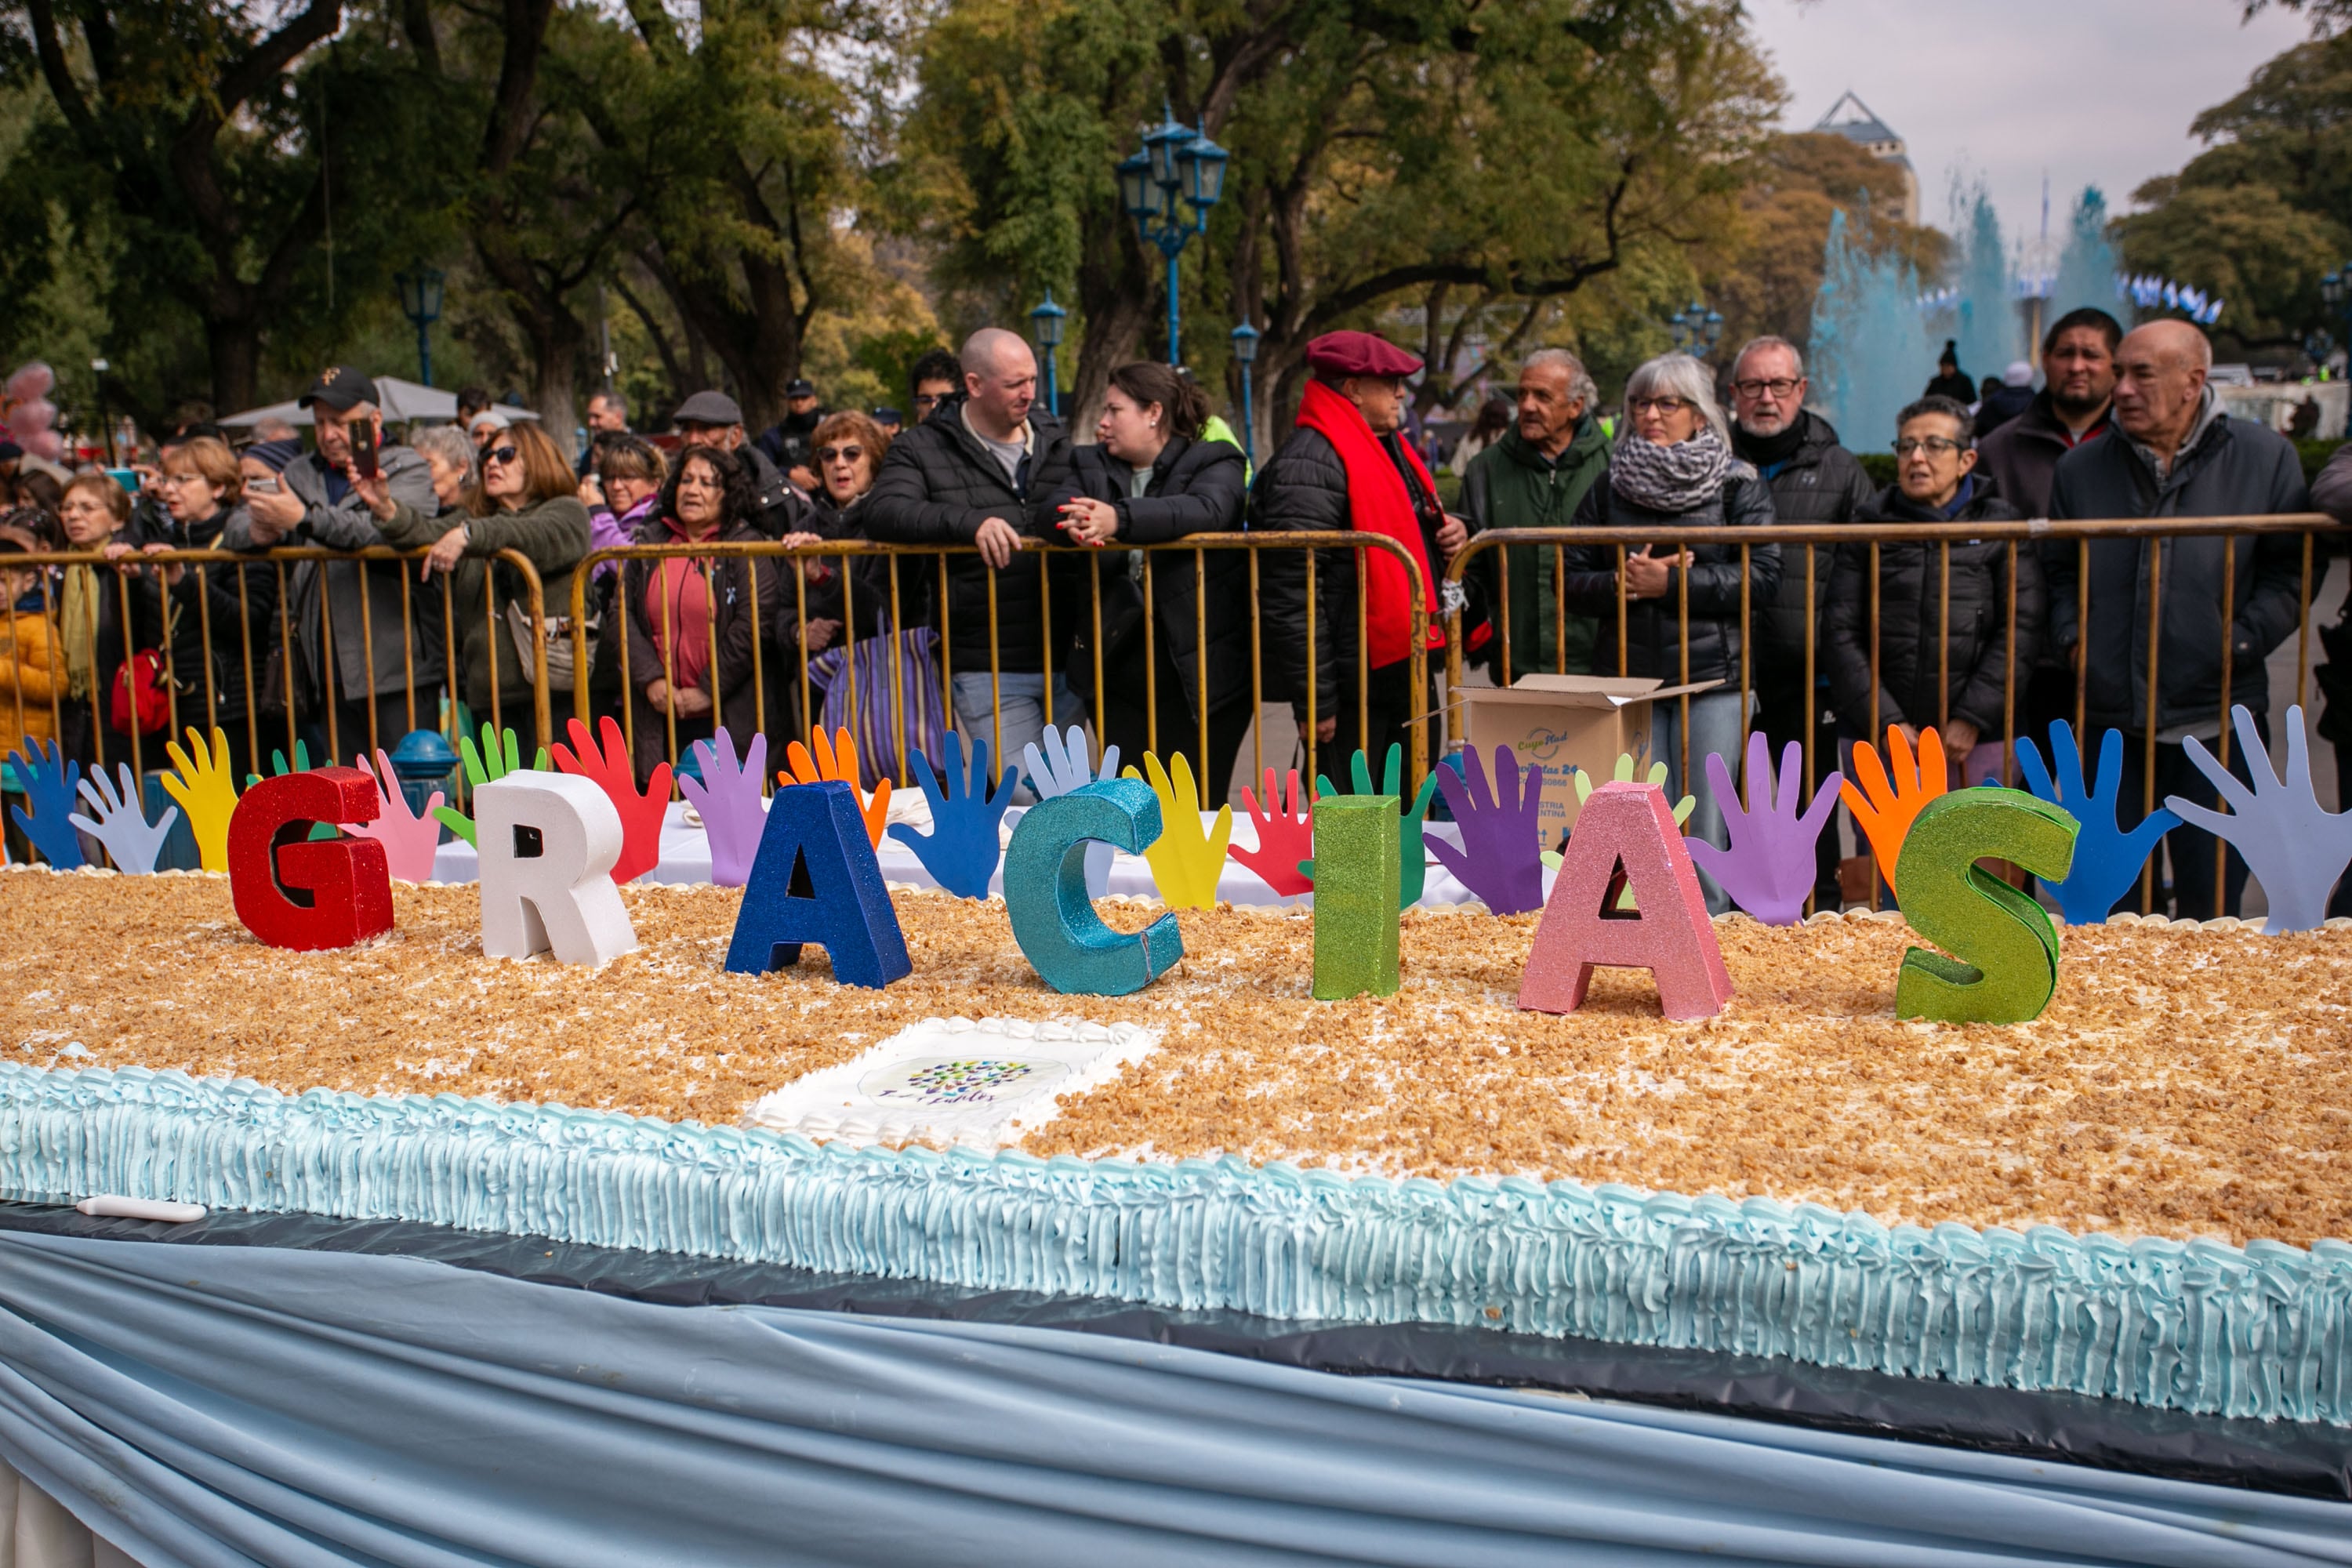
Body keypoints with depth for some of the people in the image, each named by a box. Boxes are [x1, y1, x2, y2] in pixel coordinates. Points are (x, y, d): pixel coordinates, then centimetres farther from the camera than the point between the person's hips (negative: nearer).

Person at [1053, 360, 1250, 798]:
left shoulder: (1214, 463, 1)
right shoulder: (1091, 466, 17)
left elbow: (1207, 509, -21)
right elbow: (1057, 508, -1)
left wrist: (1119, 518, -35)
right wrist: (1074, 524, -26)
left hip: (1201, 676, -4)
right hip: (1121, 676, 4)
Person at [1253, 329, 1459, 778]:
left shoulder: (1390, 450, 15)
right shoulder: (1310, 463, -17)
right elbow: (1292, 593, -23)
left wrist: (1448, 532, 8)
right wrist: (1315, 700, -23)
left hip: (1406, 671, 10)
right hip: (1352, 686, -10)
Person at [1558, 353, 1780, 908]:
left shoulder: (1739, 485, 4)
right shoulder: (1609, 489, 13)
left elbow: (1763, 576, -7)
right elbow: (1573, 579, 10)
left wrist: (1672, 582, -14)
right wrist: (1619, 584, -11)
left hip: (1712, 676, -2)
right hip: (1631, 676, 3)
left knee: (1706, 826, -3)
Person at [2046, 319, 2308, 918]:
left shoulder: (2265, 457, 1)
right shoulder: (2080, 468, 7)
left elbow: (2291, 571, 3)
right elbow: (2059, 572, 15)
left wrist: (2241, 640, -9)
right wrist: (2072, 637, -2)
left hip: (2218, 723, -2)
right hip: (2108, 720, 2)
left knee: (2211, 901, 3)